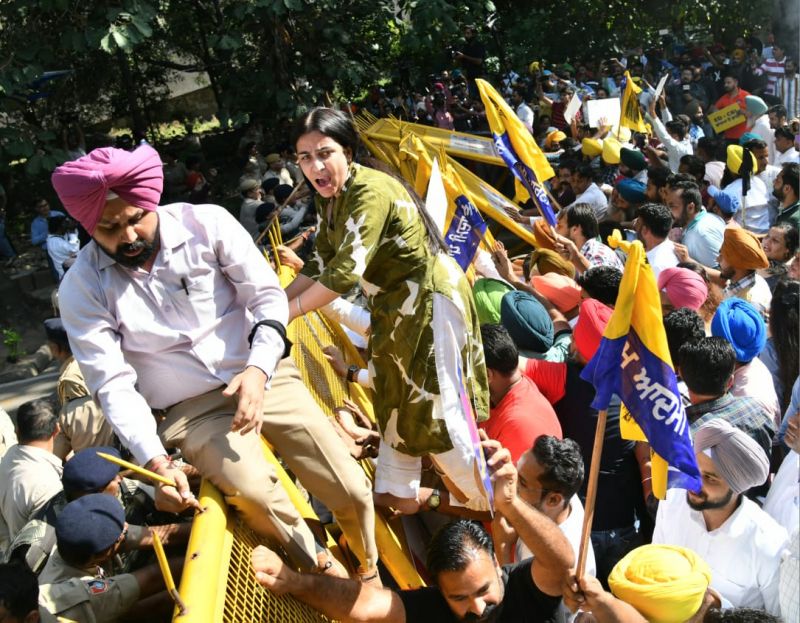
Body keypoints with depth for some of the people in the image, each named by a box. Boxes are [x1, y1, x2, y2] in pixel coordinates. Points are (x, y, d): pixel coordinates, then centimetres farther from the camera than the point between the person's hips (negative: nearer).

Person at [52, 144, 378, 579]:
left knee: (352, 494, -6)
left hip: (263, 376, 2)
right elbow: (112, 384, -9)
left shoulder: (206, 224, -6)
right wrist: (156, 461, -20)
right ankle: (320, 570, -2)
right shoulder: (83, 287, -6)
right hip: (190, 411, -1)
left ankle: (372, 583, 25)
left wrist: (259, 370, -18)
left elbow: (268, 296, -2)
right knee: (253, 490, -31)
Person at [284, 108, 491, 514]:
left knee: (435, 408, -4)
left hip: (429, 299, -10)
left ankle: (486, 505, 13)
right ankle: (397, 494, 33)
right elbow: (318, 265, 7)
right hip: (393, 304, 10)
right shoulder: (330, 198, 2)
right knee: (394, 400, 17)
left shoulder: (370, 191, -28)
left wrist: (284, 313, -28)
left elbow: (346, 272, -33)